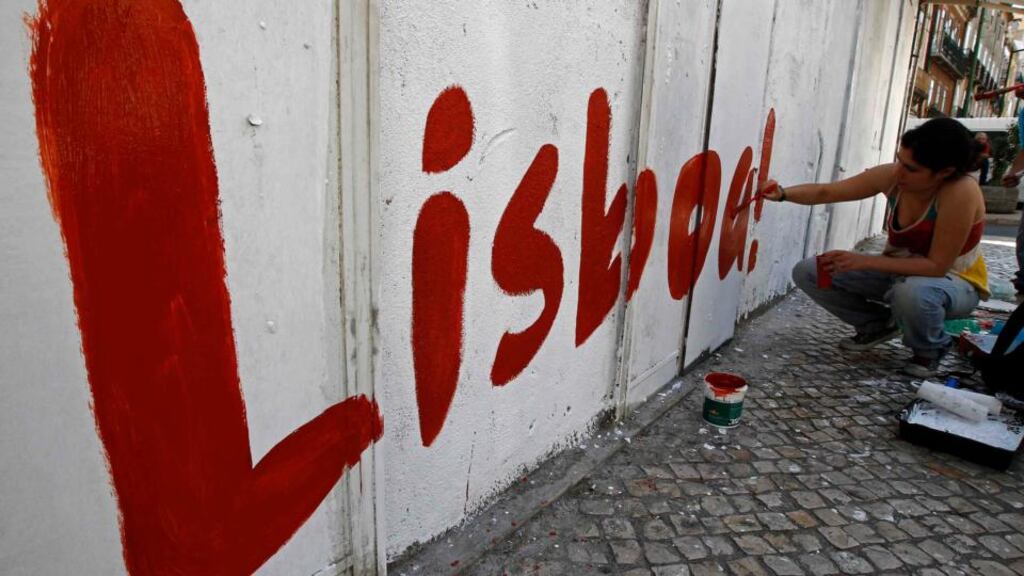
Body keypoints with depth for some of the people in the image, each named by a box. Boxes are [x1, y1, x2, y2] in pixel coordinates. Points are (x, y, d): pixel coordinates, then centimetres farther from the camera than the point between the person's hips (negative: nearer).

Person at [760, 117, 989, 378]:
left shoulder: (961, 192, -32)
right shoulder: (891, 176, -17)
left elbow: (937, 266, -31)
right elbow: (826, 192, -8)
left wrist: (864, 261, -34)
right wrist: (783, 193, -27)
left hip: (953, 281, -5)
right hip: (901, 271, 6)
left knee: (912, 293, -44)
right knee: (807, 273, -7)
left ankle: (930, 350, -6)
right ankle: (878, 324, 15)